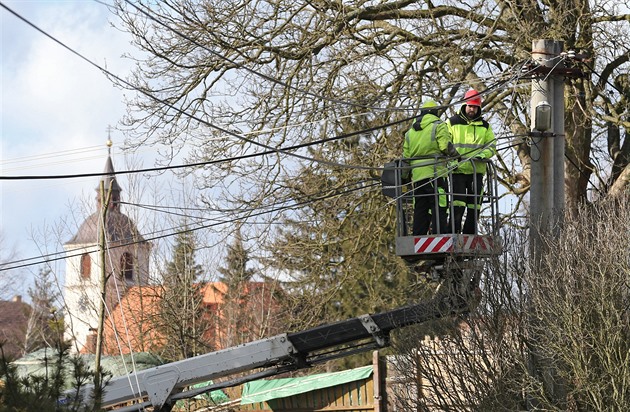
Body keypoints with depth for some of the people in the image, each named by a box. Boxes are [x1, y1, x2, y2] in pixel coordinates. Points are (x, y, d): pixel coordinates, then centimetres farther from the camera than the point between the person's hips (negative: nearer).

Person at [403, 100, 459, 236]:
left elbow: (406, 156, 15)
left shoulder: (410, 131, 18)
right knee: (439, 209, -7)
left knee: (420, 210, 9)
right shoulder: (438, 125, -1)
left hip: (417, 175, 6)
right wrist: (455, 154, 3)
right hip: (435, 173, -6)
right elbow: (446, 147, -14)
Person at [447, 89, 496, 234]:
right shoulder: (452, 123, 6)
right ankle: (453, 234, -11)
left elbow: (492, 146, 11)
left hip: (477, 171, 4)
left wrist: (483, 155, -9)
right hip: (458, 170, -4)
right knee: (458, 205, -14)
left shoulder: (484, 126, 14)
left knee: (475, 206, 4)